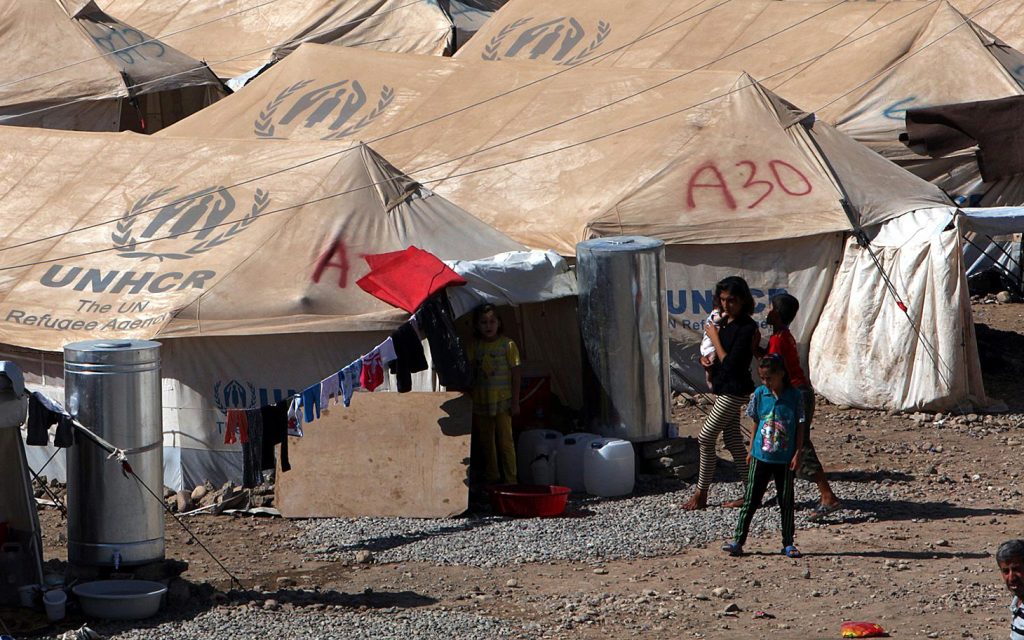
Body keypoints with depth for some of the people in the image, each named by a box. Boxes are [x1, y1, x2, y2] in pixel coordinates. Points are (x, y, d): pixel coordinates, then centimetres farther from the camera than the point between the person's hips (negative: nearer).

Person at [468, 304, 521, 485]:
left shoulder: (507, 345, -6)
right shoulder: (475, 346, 4)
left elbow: (515, 374, -4)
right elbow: (471, 373, 9)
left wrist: (515, 402, -7)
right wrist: (469, 400, 5)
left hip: (502, 401, -4)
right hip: (481, 401, 4)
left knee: (505, 440, -4)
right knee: (486, 441, 12)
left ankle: (511, 478, 2)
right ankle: (491, 475, 23)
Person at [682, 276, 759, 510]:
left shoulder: (746, 328, -18)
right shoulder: (725, 321, 9)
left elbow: (730, 363, -22)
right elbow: (715, 353, 22)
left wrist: (715, 337, -14)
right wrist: (706, 357, -1)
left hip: (734, 390, -9)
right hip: (723, 387, 9)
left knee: (706, 438, -6)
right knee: (733, 440, 10)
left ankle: (701, 495, 3)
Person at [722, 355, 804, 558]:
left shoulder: (794, 396, -7)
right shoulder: (760, 394, -1)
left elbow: (800, 427, -2)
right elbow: (756, 423, 8)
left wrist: (797, 453, -6)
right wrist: (751, 449, 9)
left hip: (785, 459, -1)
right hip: (761, 456, 1)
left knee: (786, 501, 7)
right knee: (751, 500, 2)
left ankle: (788, 543, 16)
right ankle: (738, 541, 4)